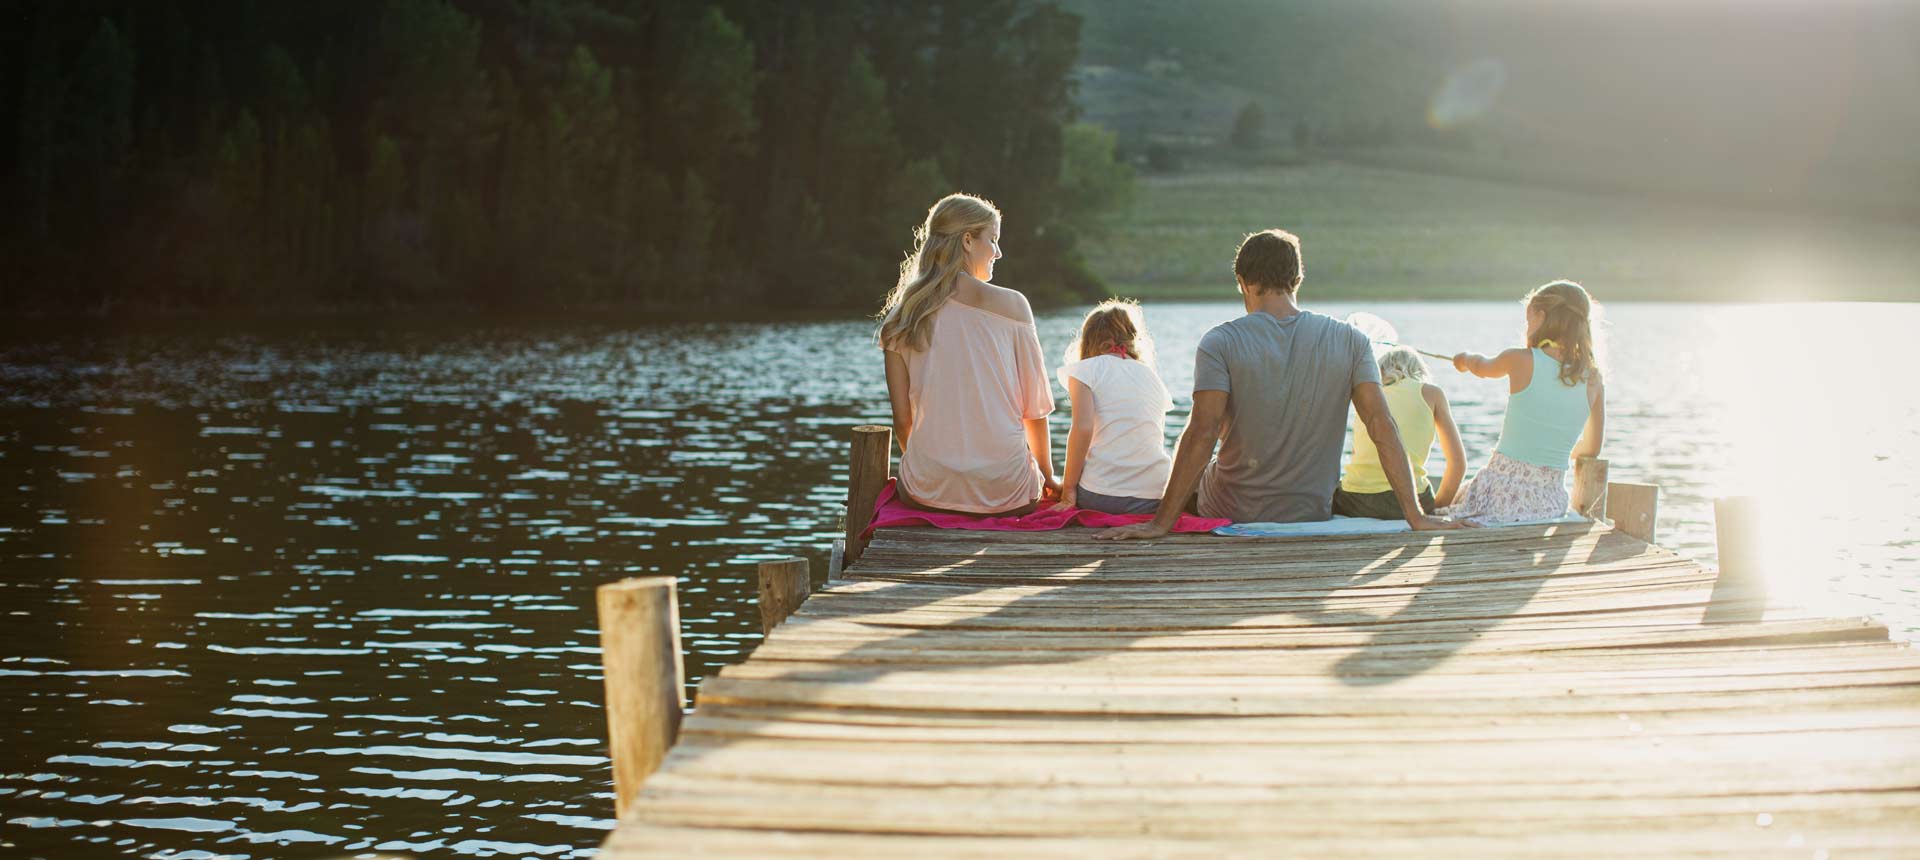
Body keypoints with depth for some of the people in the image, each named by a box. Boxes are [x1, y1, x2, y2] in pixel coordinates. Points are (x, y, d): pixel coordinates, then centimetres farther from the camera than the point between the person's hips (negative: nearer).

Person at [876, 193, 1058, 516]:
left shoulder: (902, 317, 2)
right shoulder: (1011, 304, -3)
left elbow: (902, 417, 5)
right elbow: (1035, 408, 1)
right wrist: (1048, 476, 16)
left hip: (928, 490, 2)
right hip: (1006, 493, -2)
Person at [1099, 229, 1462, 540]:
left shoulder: (1221, 342, -13)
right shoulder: (1350, 341, -5)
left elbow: (1201, 434, -21)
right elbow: (1381, 425, -11)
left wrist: (1161, 523, -23)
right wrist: (1414, 515, -10)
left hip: (1231, 516, -3)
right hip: (1312, 515, 3)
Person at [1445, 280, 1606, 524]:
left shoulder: (1522, 360, -7)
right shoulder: (1593, 382, 2)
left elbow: (1482, 367, 17)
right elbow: (1591, 449, 14)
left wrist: (1466, 359, 41)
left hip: (1501, 494, -4)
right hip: (1550, 503, 4)